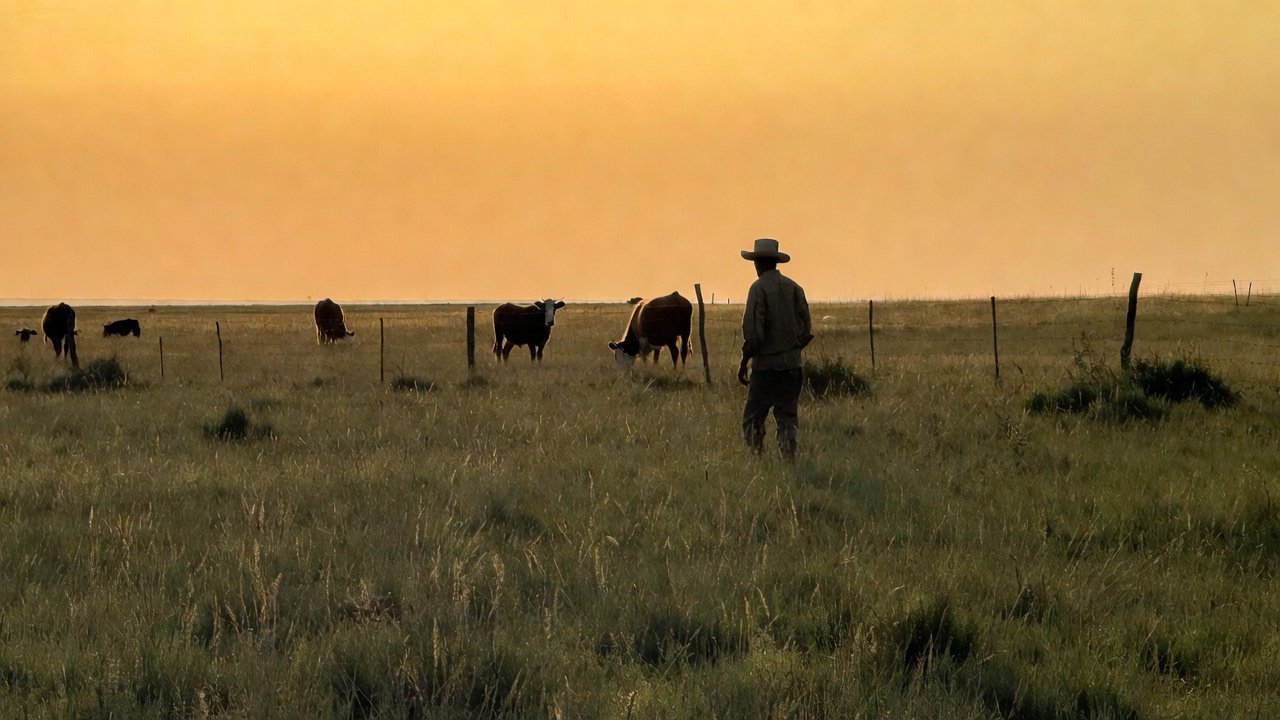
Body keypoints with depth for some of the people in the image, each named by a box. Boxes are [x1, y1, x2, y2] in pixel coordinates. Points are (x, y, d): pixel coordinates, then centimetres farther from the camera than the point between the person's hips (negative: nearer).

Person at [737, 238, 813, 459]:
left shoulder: (759, 288, -9)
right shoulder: (794, 288, 8)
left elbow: (753, 331, -13)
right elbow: (806, 329, 10)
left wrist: (744, 362, -6)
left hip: (766, 364, -6)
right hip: (792, 363, 6)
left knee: (753, 417, -1)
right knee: (788, 417, 8)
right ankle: (789, 459, 2)